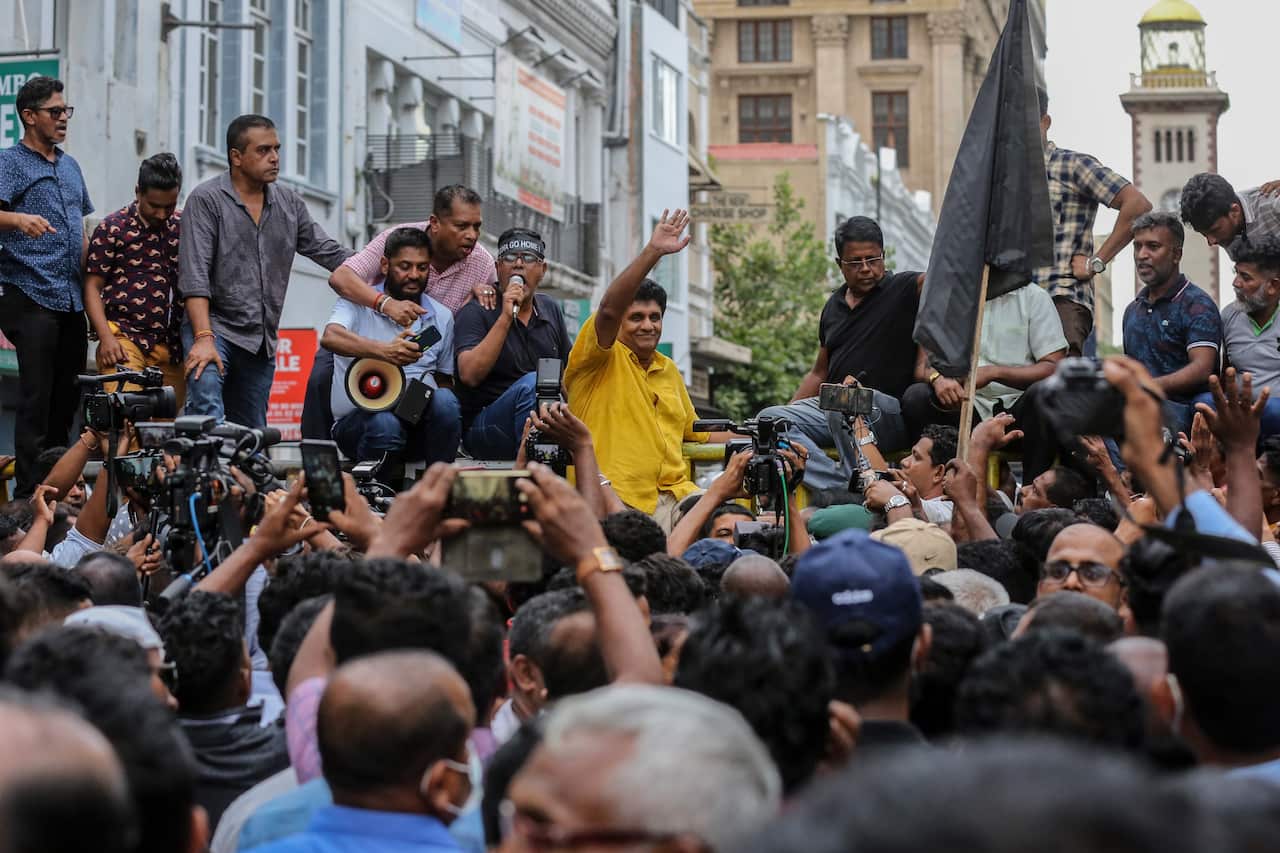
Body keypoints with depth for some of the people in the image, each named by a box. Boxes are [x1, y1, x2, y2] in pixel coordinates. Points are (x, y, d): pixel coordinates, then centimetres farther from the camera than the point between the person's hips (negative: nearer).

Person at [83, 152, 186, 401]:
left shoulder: (184, 226, 13)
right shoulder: (113, 228, 2)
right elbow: (92, 286, 1)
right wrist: (106, 338, -11)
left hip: (173, 348, 4)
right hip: (125, 338, -4)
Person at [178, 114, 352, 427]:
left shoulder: (290, 204, 11)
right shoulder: (206, 200, -5)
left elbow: (329, 252, 14)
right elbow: (194, 275, -12)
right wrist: (204, 338, -23)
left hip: (262, 341, 6)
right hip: (214, 327, -6)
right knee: (207, 411, -30)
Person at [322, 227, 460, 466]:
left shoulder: (442, 317, 14)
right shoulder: (358, 303, 1)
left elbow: (445, 381, 21)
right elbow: (330, 337, -21)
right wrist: (383, 350, -38)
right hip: (357, 418, -3)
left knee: (444, 400, -30)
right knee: (385, 425, -39)